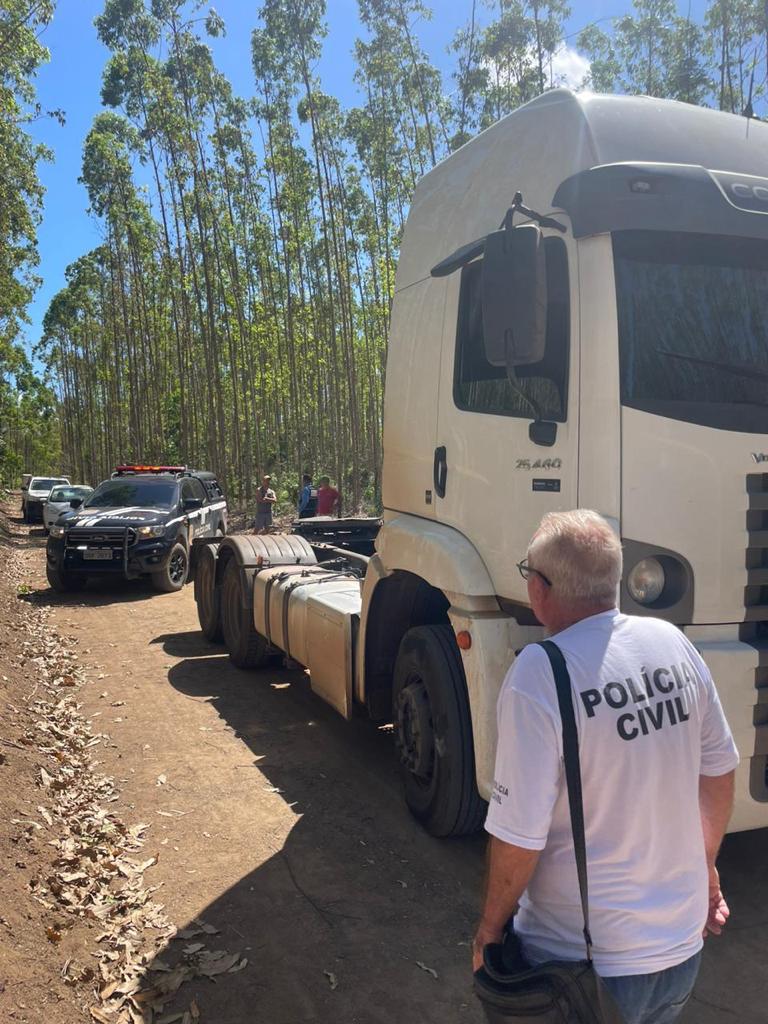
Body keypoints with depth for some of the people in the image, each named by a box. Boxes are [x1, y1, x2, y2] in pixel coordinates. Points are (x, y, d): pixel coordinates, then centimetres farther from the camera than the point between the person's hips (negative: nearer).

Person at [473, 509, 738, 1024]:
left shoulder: (539, 676, -26)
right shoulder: (673, 643, -7)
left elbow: (520, 836, -23)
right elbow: (719, 769, 5)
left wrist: (489, 928, -5)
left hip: (586, 960, -5)